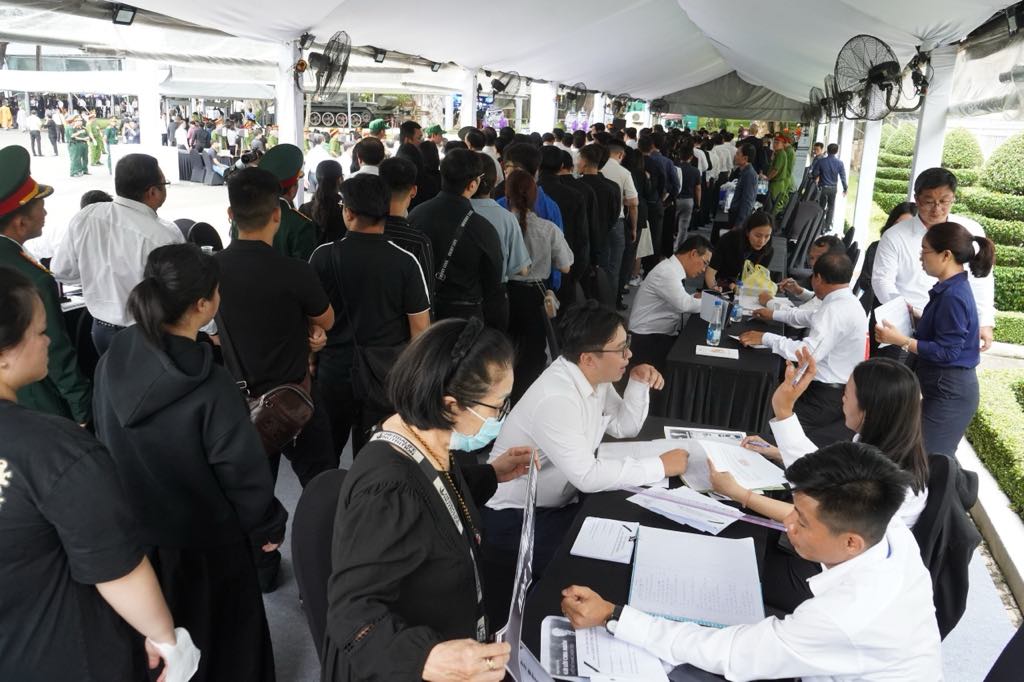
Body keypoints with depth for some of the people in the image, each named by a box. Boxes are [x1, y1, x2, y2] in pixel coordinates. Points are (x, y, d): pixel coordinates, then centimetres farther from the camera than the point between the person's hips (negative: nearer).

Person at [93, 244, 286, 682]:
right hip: (205, 541, -5)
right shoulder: (210, 387, -30)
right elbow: (243, 469, -21)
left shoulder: (111, 364, -12)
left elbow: (104, 446, 2)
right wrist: (266, 527, -3)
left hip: (133, 532, 6)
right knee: (222, 639, 20)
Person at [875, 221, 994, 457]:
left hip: (950, 393, -10)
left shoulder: (953, 296, -21)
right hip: (947, 389, 10)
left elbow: (947, 351, -22)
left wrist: (901, 340, -22)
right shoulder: (950, 289, 9)